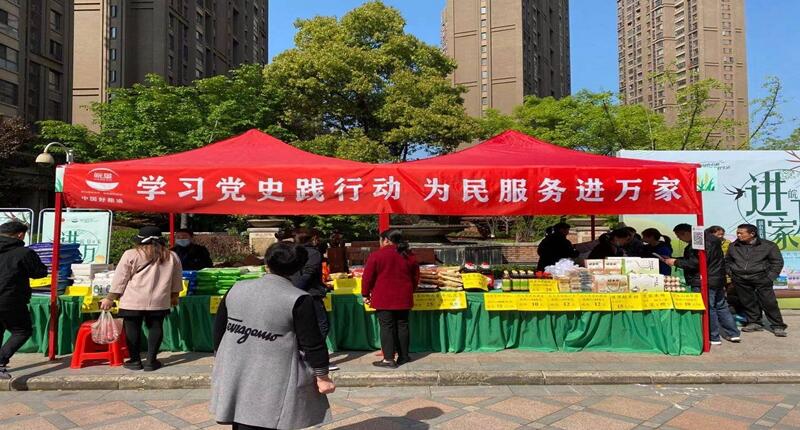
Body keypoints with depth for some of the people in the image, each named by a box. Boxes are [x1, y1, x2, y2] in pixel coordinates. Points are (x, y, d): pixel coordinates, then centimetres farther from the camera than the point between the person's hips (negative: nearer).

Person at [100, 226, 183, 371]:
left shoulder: (131, 255, -3)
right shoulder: (172, 257, 7)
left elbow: (120, 279, 0)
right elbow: (176, 280, 15)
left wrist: (110, 298, 8)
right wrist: (174, 296, 28)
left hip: (134, 300, -2)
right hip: (159, 301, 3)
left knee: (132, 328, 9)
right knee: (155, 328, 10)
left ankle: (135, 361, 17)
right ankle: (151, 361, 12)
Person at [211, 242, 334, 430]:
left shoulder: (236, 289, 0)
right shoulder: (299, 300, -14)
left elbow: (219, 330, 9)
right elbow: (312, 343, -11)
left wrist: (220, 361, 23)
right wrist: (322, 376, 0)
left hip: (234, 380, 4)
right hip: (273, 387, -4)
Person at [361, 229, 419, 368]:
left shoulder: (377, 255, -9)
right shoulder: (409, 256, 8)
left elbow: (367, 277, -8)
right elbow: (416, 277, 16)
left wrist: (365, 294, 3)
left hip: (383, 299, -5)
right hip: (403, 298, 5)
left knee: (387, 327, -2)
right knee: (402, 325, 13)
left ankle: (389, 359, -3)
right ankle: (404, 356, 20)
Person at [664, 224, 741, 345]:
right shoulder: (708, 239, 16)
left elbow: (696, 262, -24)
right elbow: (691, 259, 19)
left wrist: (676, 262, -15)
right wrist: (674, 260, 11)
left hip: (705, 282, -11)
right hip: (717, 280, 11)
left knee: (708, 309, -3)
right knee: (721, 306, 17)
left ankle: (713, 337, 4)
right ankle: (734, 333, 23)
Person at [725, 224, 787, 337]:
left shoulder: (767, 245, -1)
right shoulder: (733, 246, 8)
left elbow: (777, 262, 3)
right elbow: (728, 261, 21)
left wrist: (770, 277, -5)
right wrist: (731, 273, 8)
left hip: (761, 279, -3)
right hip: (741, 281, 3)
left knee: (769, 303, -4)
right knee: (748, 303, 7)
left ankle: (778, 326, 6)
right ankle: (754, 323, 20)